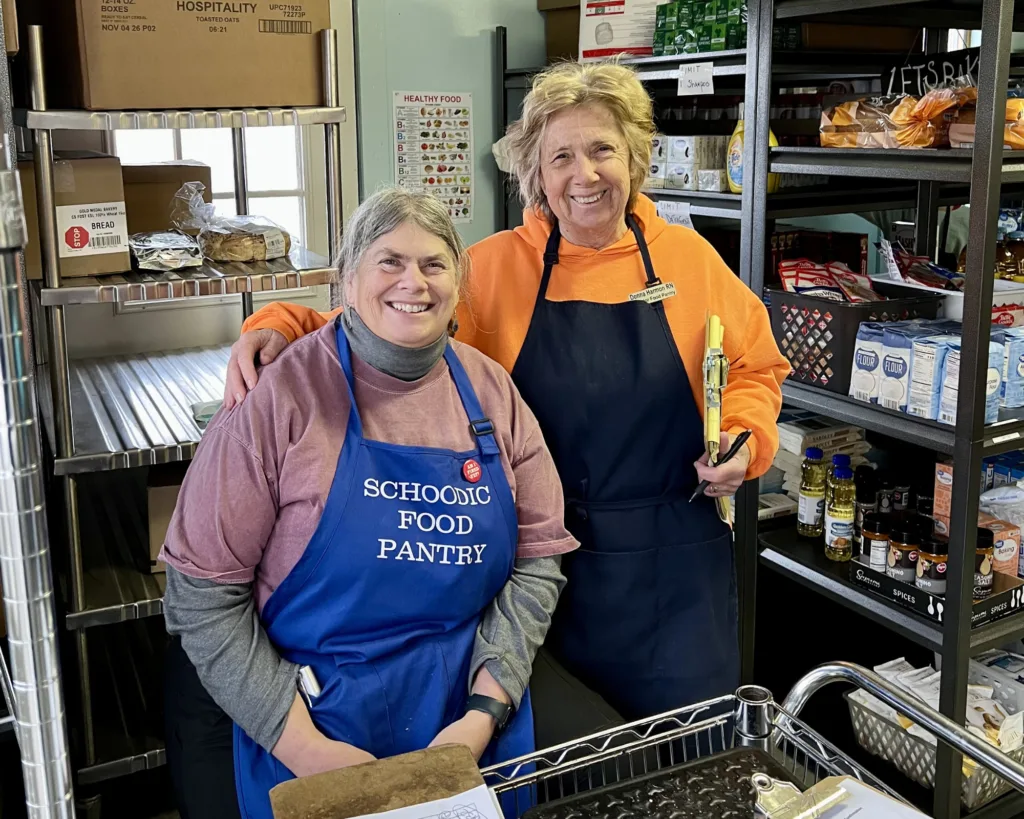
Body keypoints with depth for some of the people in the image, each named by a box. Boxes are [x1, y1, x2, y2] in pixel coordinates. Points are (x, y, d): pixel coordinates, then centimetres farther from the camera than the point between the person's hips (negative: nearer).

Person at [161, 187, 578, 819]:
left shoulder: (491, 391, -1)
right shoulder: (283, 395, -13)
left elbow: (538, 558, 0)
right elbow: (203, 590, -13)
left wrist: (483, 714, -11)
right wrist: (300, 743, -17)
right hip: (308, 725, -3)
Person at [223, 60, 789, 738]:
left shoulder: (689, 257, 1)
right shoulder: (496, 268, -2)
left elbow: (755, 367, 11)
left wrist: (743, 440, -6)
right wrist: (279, 327, -20)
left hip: (675, 568, 1)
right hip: (547, 565, 0)